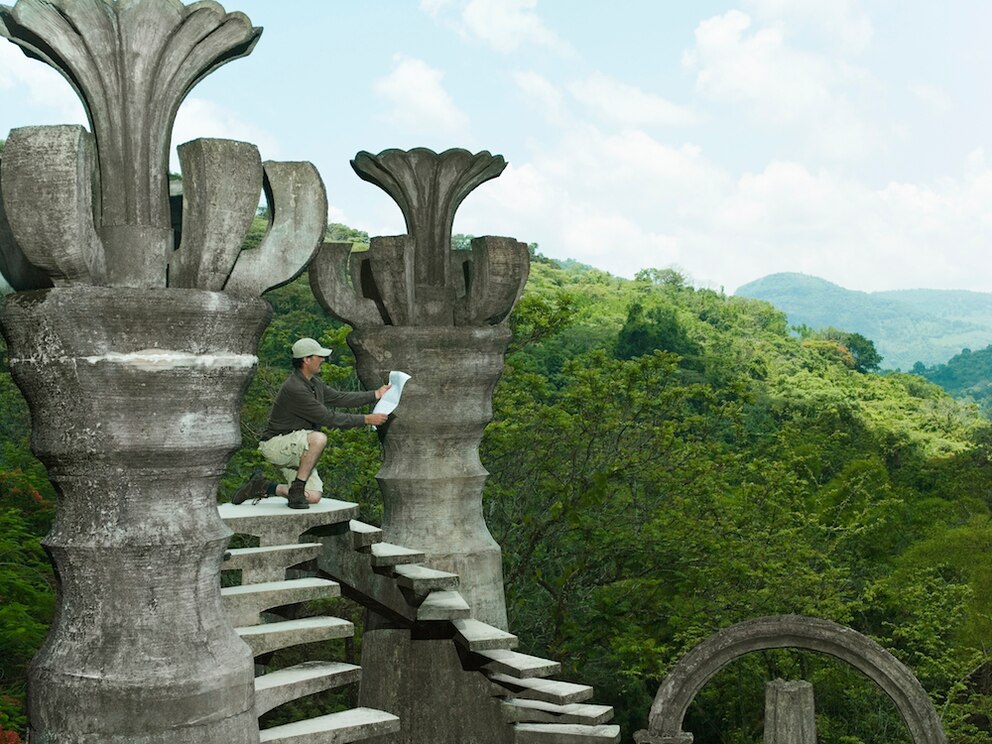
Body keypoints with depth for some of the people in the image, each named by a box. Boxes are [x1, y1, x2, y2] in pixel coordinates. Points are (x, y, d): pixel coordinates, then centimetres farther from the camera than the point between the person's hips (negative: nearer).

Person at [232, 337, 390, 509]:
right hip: (276, 443, -9)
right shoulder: (294, 389, -24)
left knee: (313, 497, -7)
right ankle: (296, 488, -20)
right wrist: (366, 420, -21)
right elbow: (329, 418, -24)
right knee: (319, 438, -35)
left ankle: (263, 487, 10)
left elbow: (340, 398, 14)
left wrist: (375, 395, 8)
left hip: (297, 450, 9)